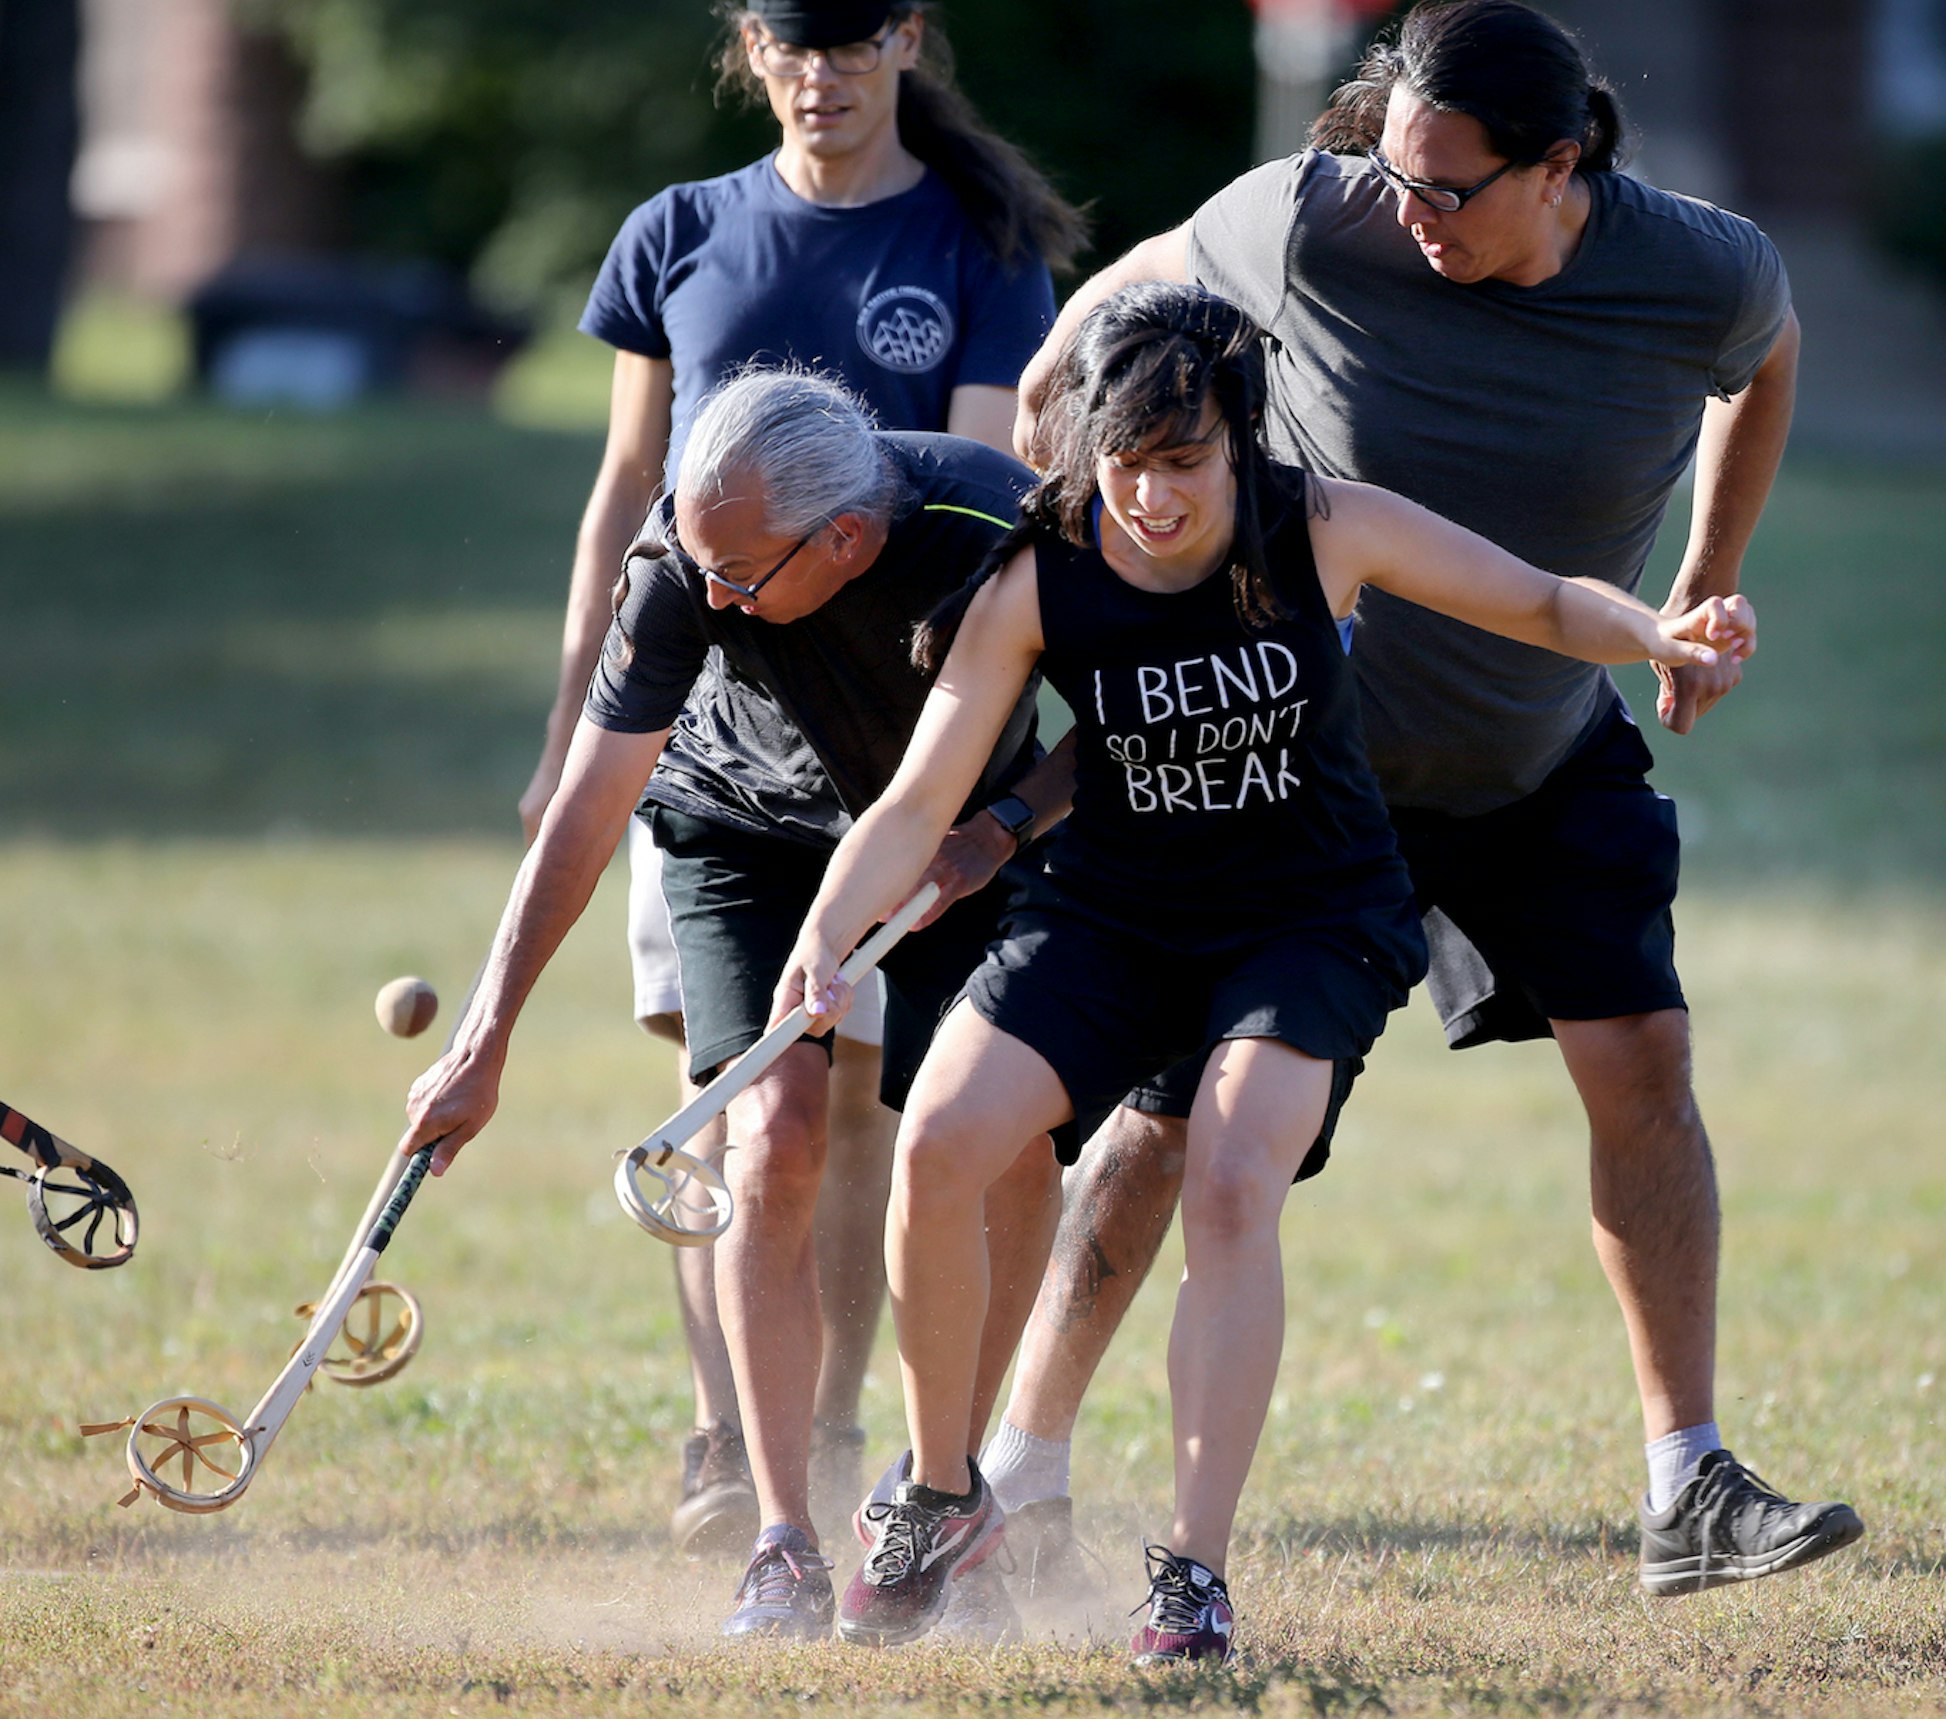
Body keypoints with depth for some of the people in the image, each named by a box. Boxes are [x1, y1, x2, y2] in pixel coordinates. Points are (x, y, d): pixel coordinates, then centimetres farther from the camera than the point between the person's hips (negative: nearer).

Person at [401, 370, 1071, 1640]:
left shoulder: (1012, 532, -34)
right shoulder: (687, 561, -32)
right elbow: (590, 805, -24)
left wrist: (999, 833, -30)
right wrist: (485, 1043, -25)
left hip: (966, 837, 1)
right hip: (753, 825, -1)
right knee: (779, 1132, -19)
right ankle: (787, 1556, -17)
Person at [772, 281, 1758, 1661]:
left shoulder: (1324, 533, -17)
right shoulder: (1036, 584, -17)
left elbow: (1546, 604, -7)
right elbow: (918, 805, -17)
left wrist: (1659, 634, -29)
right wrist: (826, 940, -35)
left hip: (1311, 918, -2)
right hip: (1113, 913, 2)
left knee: (1232, 1188, -25)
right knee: (938, 1149, -16)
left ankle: (1197, 1569, -19)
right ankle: (942, 1496, 7)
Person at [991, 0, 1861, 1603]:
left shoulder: (1706, 277, -19)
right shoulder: (1309, 224, -25)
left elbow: (1763, 357, 7)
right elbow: (1136, 288, -4)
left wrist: (1703, 599, 7)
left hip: (1546, 753, 2)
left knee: (1642, 1063, -6)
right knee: (1177, 1097, -6)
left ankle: (1691, 1492, 2)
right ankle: (1020, 1474, 1)